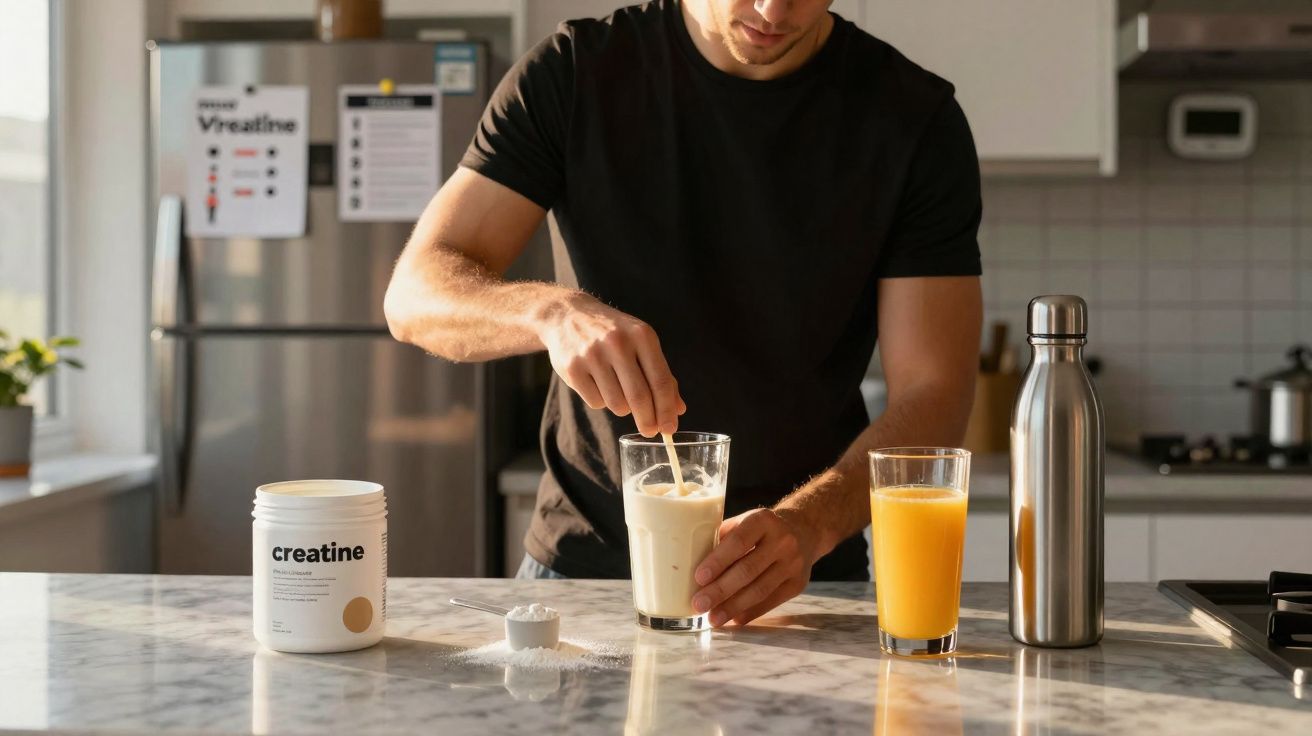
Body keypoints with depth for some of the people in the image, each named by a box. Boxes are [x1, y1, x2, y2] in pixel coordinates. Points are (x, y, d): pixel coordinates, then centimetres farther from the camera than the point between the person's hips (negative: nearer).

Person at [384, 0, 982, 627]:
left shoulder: (916, 119, -6)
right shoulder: (575, 73, -4)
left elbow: (932, 394, -9)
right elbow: (414, 294, -8)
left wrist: (808, 525, -27)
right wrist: (553, 311, -29)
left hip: (800, 577, 0)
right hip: (582, 560, 1)